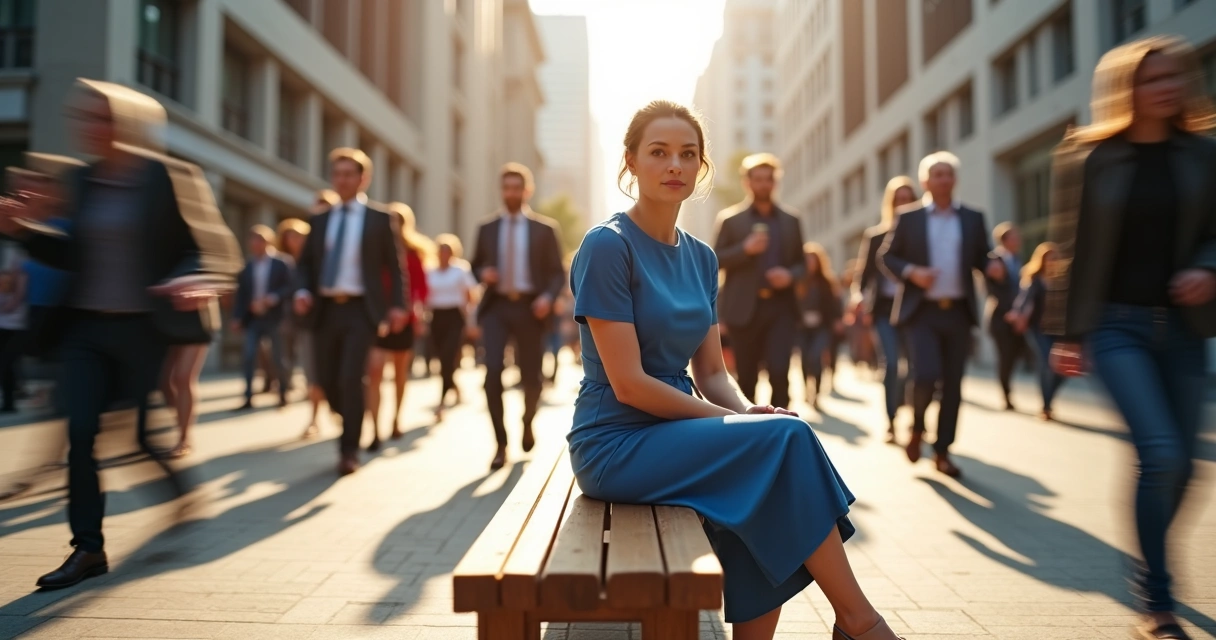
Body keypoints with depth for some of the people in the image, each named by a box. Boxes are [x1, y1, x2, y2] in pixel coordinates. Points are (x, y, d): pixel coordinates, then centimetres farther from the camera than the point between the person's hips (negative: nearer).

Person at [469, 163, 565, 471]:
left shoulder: (544, 228, 5)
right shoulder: (487, 229, 11)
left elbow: (557, 272, 4)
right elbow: (476, 265, 19)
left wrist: (548, 297, -15)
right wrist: (484, 274, -5)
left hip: (529, 308, -1)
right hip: (496, 307, 1)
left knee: (531, 376, 6)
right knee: (493, 370, -16)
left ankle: (528, 422, 40)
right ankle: (501, 444, -6)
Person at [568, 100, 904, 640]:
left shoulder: (701, 258, 10)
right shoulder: (608, 247, -12)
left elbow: (711, 373, 9)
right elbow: (628, 383, -17)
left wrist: (749, 412, -12)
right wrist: (735, 420, -16)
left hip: (674, 430, 7)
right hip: (616, 444, -6)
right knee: (787, 440, -21)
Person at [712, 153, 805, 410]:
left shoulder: (791, 221, 13)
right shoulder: (730, 219, 5)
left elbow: (802, 263, 15)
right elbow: (715, 260, 0)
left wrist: (790, 275, -7)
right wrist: (745, 249, -16)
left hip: (781, 307, 1)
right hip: (744, 308, -1)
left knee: (779, 372, -12)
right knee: (746, 377, 7)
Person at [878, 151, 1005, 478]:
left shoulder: (973, 218, 10)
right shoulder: (908, 218, 2)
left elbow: (982, 255, 12)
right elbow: (886, 257, 2)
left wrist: (993, 266, -11)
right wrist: (911, 272, -15)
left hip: (958, 312, 3)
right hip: (922, 311, -3)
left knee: (953, 384, 4)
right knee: (926, 375, -16)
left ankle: (942, 451, 15)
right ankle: (917, 428, 14)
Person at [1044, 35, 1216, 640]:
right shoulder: (1088, 158, -4)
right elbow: (1070, 249, -3)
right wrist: (1065, 333, -5)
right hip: (1116, 323, -4)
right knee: (1160, 451, -15)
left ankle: (1150, 567, 33)